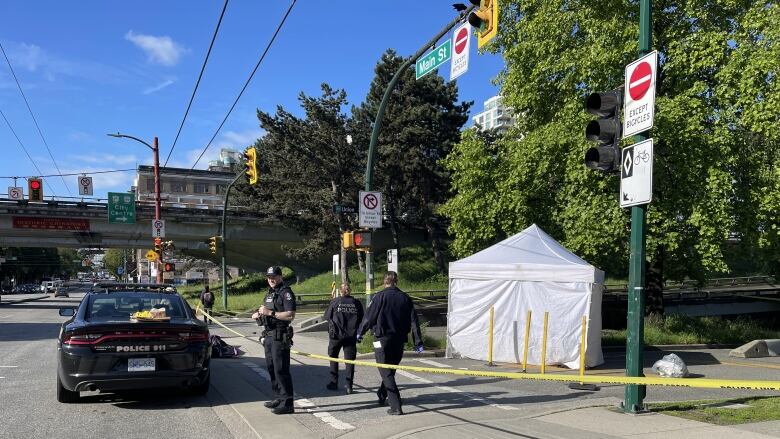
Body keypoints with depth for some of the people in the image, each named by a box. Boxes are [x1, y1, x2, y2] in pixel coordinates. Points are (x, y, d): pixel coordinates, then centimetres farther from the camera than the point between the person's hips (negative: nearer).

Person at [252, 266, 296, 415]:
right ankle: (278, 398, 25)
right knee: (271, 368, 15)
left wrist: (270, 313, -22)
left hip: (280, 337, -10)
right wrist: (259, 314, 8)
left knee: (281, 370, -10)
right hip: (269, 336, 10)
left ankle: (287, 403, -7)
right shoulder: (269, 294, 18)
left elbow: (290, 315, -21)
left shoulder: (286, 293, -11)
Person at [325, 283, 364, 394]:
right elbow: (361, 319, 5)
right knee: (350, 359, 6)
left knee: (333, 358, 15)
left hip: (336, 335, -1)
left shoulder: (335, 302, -8)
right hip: (351, 335, 2)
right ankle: (349, 386, 4)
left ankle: (334, 383, 18)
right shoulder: (357, 303, -2)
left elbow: (327, 316, 0)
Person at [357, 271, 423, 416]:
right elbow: (414, 321, 3)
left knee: (386, 373, -2)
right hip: (399, 341, 5)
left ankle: (396, 406, -10)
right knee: (391, 370, 22)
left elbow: (369, 317, -7)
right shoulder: (405, 298, 4)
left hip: (383, 340, -5)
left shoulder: (380, 296, -9)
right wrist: (418, 342, 6)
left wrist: (360, 333, 9)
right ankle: (382, 395, 41)